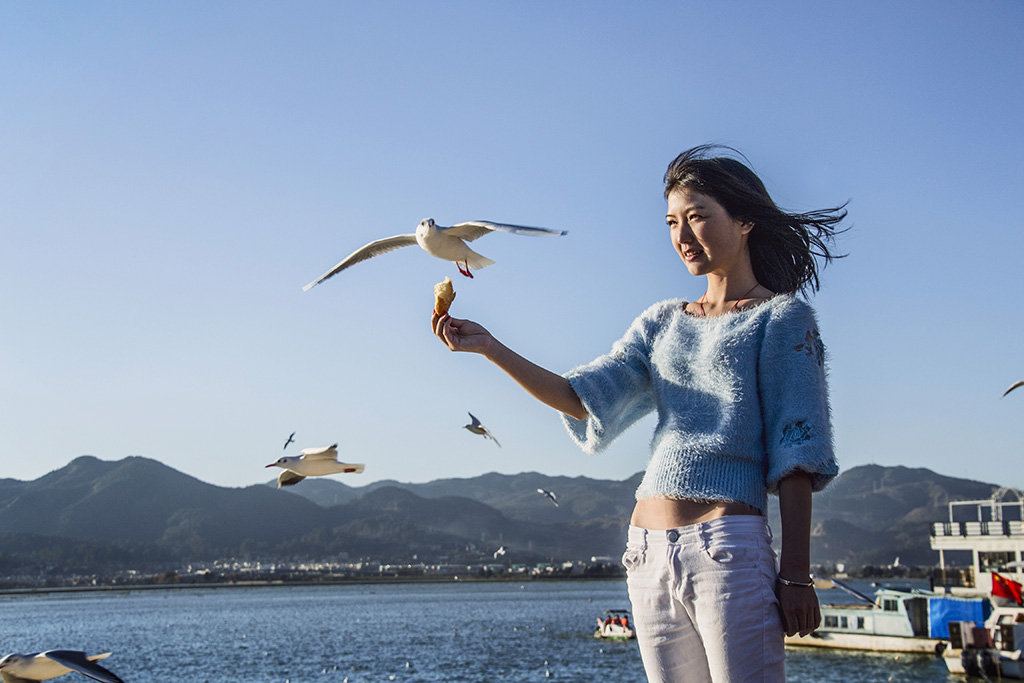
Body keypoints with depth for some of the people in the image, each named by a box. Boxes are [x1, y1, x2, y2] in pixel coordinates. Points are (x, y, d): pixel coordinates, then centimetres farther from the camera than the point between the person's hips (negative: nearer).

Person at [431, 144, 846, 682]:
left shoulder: (782, 317, 2)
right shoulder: (662, 323, 17)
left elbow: (793, 453, -5)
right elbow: (583, 399, 6)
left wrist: (795, 575, -11)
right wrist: (489, 347, -3)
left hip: (728, 547, -5)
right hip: (648, 555, 5)